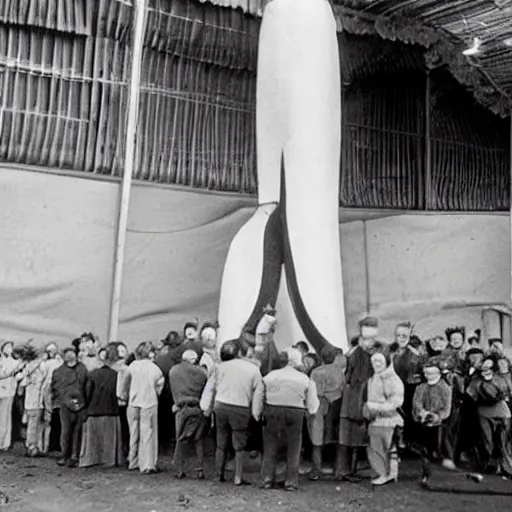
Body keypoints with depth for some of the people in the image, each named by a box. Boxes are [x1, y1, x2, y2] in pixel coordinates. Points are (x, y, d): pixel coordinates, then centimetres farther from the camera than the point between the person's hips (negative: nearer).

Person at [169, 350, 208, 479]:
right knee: (199, 440, 7)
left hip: (182, 409, 0)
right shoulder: (202, 371, 1)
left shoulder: (173, 370, 5)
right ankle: (200, 470, 7)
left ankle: (179, 470, 6)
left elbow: (173, 390, 9)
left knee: (180, 440, 8)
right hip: (198, 409, 0)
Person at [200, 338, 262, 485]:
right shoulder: (253, 369, -4)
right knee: (239, 446, 8)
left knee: (221, 444, 15)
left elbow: (210, 388, 6)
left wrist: (206, 407, 14)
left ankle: (219, 475, 23)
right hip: (241, 410, -3)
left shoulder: (221, 367, 2)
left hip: (221, 407, 3)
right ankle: (238, 477, 9)